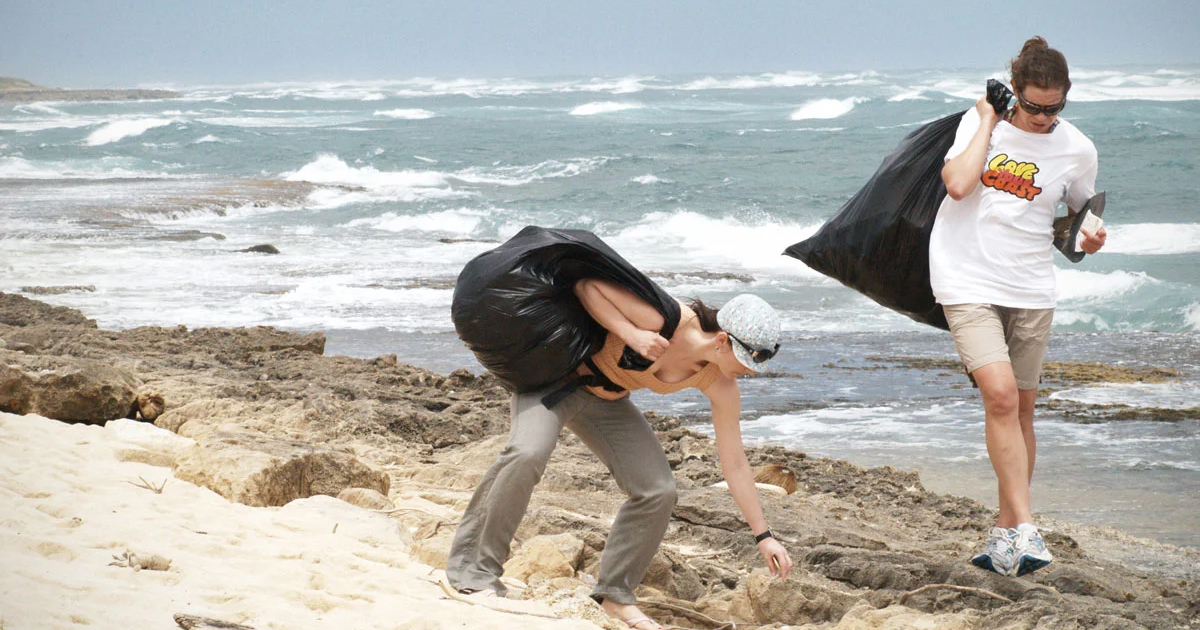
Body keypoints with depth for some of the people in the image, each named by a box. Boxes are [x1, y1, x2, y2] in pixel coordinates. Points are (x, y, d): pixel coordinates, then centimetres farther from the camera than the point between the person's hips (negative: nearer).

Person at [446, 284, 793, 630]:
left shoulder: (720, 386, -15)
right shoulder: (664, 318, -33)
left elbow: (735, 463, -5)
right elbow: (587, 285, -25)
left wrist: (763, 535, -2)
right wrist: (631, 334, -37)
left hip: (606, 403, 6)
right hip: (557, 374, -6)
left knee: (657, 490, -8)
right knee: (528, 453, -32)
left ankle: (615, 593, 10)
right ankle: (474, 570, -21)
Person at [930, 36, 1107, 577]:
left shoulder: (1077, 150, 1)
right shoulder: (980, 122, -1)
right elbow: (958, 184, -18)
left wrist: (1090, 240, -8)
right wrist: (988, 123, -11)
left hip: (1030, 289, 3)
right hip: (968, 282, -2)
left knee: (1021, 408, 7)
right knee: (1000, 393, -18)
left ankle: (1005, 534, 19)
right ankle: (1024, 531, -20)